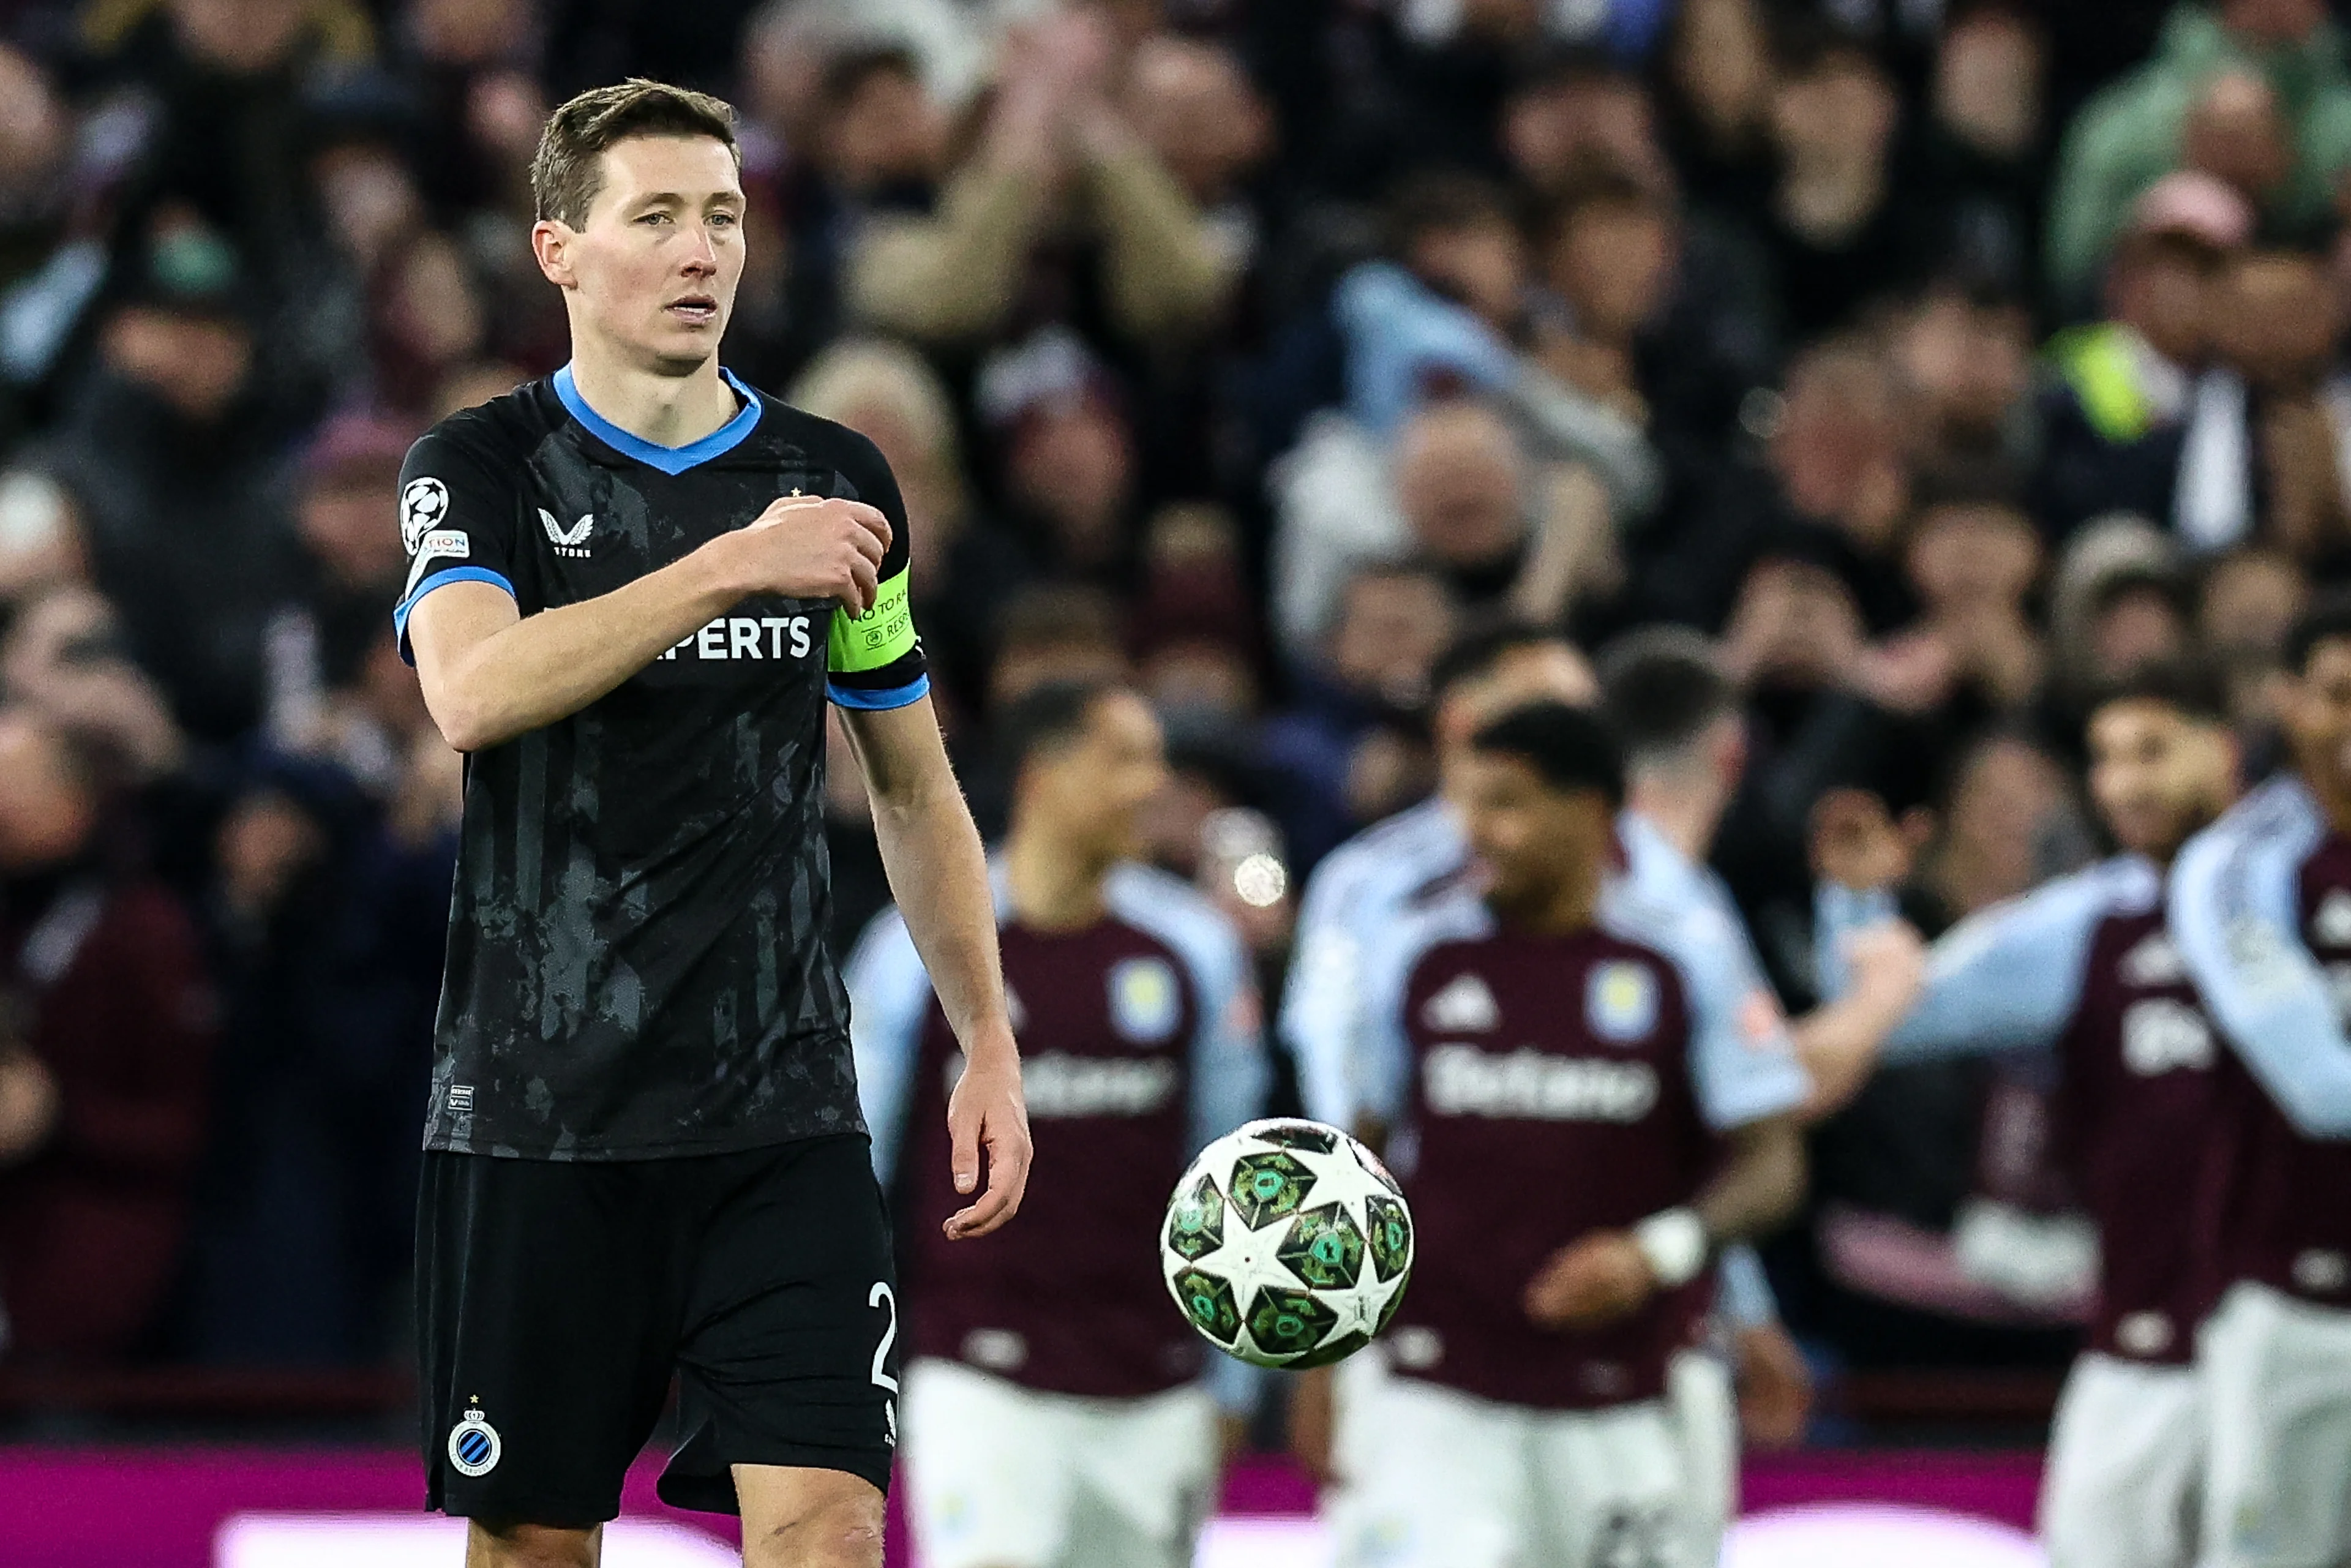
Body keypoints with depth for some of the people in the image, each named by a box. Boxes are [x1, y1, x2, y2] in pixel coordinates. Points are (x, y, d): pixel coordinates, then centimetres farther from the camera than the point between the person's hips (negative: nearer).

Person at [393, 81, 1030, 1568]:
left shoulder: (837, 481, 9)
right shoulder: (482, 469, 0)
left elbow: (914, 787, 18)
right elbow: (471, 691, -20)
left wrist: (988, 1045, 12)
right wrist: (734, 566, -24)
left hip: (783, 1112, 2)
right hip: (537, 1108, -2)